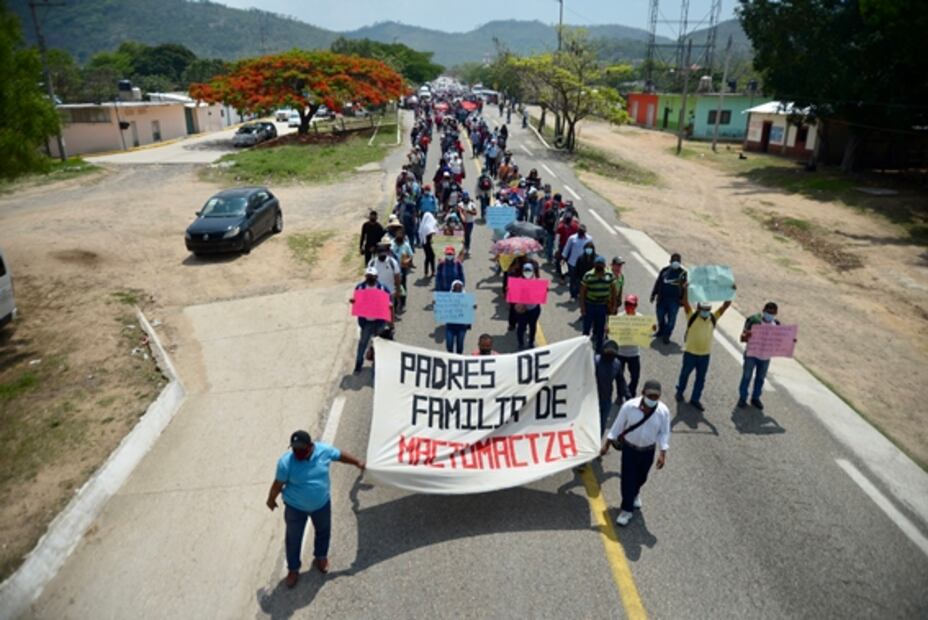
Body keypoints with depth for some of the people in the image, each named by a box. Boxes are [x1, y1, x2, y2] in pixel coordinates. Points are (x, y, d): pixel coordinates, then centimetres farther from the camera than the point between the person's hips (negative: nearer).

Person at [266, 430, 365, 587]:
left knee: (323, 532, 25)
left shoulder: (324, 450, -24)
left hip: (321, 504, 3)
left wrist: (358, 463, 10)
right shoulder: (286, 462, -30)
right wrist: (271, 500, 2)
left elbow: (340, 455, -4)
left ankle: (320, 557, 55)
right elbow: (278, 484, -14)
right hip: (295, 507, -2)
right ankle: (293, 569, 44)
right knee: (293, 539, 17)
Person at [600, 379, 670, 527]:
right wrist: (607, 444, -6)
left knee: (641, 477, 22)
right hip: (629, 448, -2)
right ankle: (627, 509, 21)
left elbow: (664, 433, -8)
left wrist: (662, 453, -13)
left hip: (648, 450, 2)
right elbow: (618, 425, -11)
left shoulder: (663, 411, -20)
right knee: (627, 479, 2)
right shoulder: (629, 406, -24)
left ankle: (635, 493, 56)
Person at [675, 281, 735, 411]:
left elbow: (726, 305, -3)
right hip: (690, 352, -3)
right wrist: (686, 290, -38)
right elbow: (685, 303, -24)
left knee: (701, 378, 11)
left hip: (705, 354, 3)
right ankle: (679, 392, 39)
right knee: (685, 373, 16)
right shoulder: (692, 316, -11)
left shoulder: (713, 318, 0)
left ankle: (695, 399, 26)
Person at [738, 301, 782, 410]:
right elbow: (742, 338, -15)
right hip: (751, 354, -4)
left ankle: (755, 398, 33)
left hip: (765, 356, 4)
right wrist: (746, 336, -39)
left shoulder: (776, 324, 0)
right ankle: (742, 398, 24)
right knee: (747, 376, 7)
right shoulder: (753, 320, -15)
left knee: (760, 378, 16)